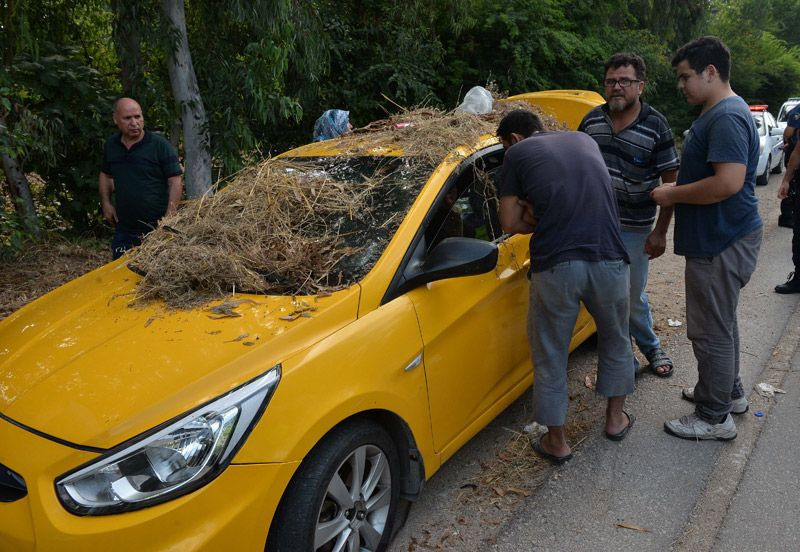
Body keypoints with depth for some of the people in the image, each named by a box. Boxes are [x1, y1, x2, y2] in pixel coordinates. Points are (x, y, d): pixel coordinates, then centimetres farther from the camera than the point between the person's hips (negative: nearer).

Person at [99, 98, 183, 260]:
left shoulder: (160, 144, -9)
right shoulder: (111, 145, 7)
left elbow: (175, 181, -10)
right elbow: (105, 175, 24)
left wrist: (169, 217, -16)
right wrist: (106, 203, 11)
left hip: (157, 228, -5)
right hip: (123, 227, 5)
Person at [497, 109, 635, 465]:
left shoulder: (518, 153, 6)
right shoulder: (583, 140, 20)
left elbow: (510, 223, 3)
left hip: (555, 265, -4)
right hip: (608, 259, 4)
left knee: (550, 357, 12)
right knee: (616, 341, 27)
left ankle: (556, 442, 24)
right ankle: (616, 418, 41)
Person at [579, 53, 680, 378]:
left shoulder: (656, 126, -8)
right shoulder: (591, 120, 2)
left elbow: (671, 182, -7)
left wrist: (660, 232, -11)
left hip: (634, 229, -3)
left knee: (633, 296, 7)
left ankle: (651, 348, 33)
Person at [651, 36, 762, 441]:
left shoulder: (727, 117, -20)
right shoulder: (717, 113, 14)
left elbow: (728, 182, -29)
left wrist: (673, 195, -18)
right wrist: (675, 189, 8)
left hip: (722, 242, -11)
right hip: (719, 237, 11)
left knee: (710, 330, -1)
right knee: (720, 322, 22)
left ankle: (715, 418, 12)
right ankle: (729, 392, 38)